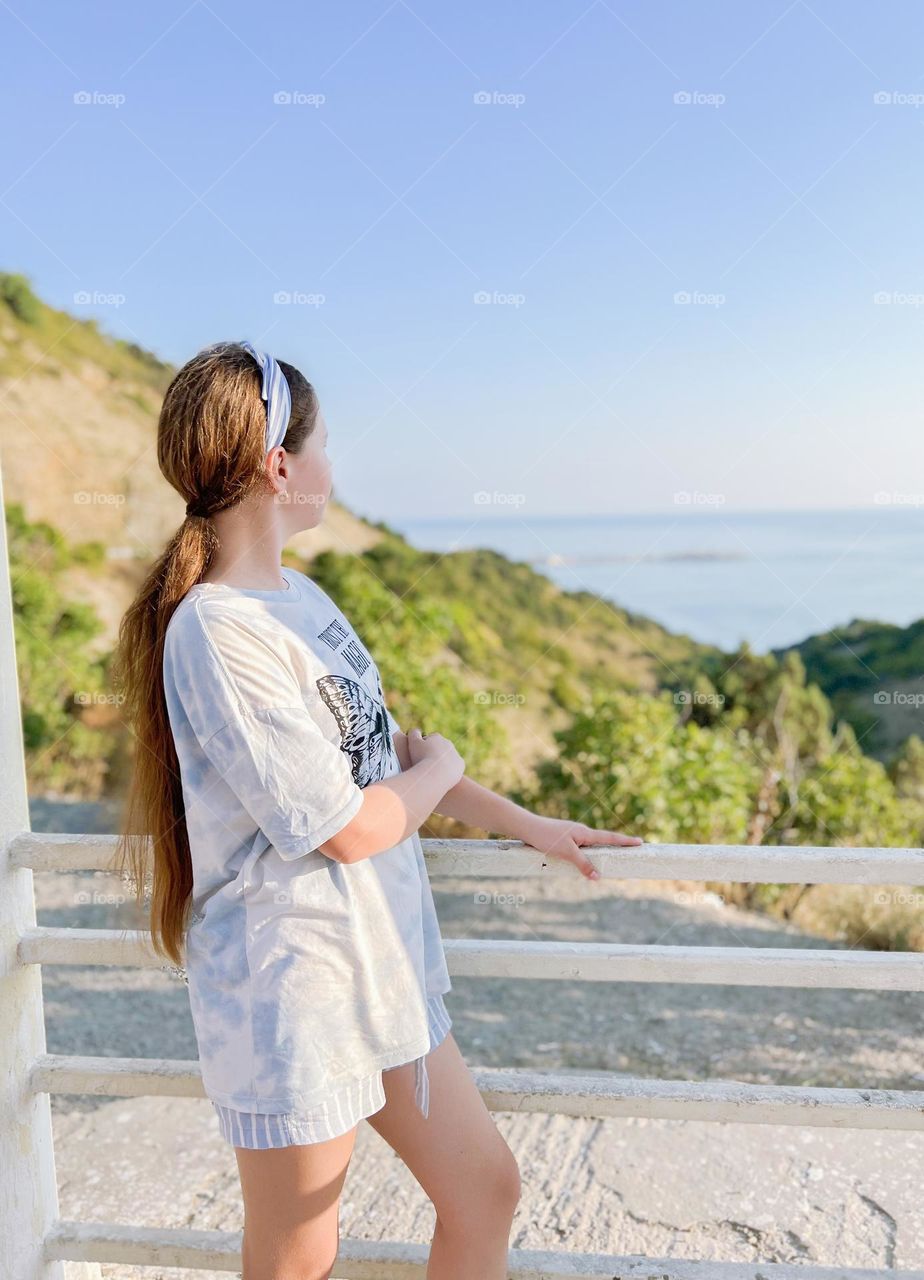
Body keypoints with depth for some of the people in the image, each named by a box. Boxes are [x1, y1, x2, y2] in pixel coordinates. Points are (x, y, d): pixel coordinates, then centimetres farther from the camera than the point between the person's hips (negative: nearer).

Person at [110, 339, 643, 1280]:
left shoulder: (300, 596, 5)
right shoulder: (217, 633, -24)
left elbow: (381, 745, 13)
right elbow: (351, 828, -23)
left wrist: (527, 825, 14)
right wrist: (441, 764, -3)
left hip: (380, 972, 9)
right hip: (292, 994, -8)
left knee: (485, 1189, 20)